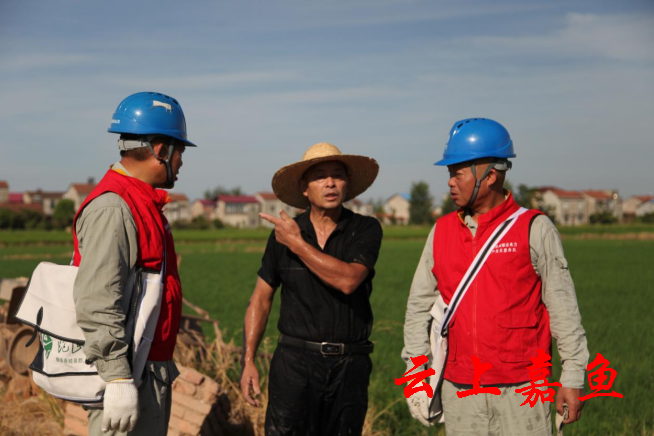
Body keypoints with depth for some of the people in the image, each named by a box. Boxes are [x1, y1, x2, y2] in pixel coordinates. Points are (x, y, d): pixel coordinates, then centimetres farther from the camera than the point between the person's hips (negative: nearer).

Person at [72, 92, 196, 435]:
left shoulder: (142, 204, 14)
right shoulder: (112, 209, -18)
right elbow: (96, 302, -26)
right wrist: (118, 379, -27)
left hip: (152, 372, 10)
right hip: (129, 376, -10)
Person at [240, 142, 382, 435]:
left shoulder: (366, 230, -3)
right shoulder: (282, 234, 2)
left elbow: (348, 281, -21)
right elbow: (260, 300, 8)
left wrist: (297, 244, -14)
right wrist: (248, 361, 0)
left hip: (349, 366, 0)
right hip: (296, 361, 0)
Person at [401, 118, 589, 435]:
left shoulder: (535, 229, -4)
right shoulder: (441, 232, 7)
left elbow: (563, 307, -2)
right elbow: (419, 305, 12)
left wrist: (573, 377, -3)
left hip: (521, 390, -3)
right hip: (459, 392, 4)